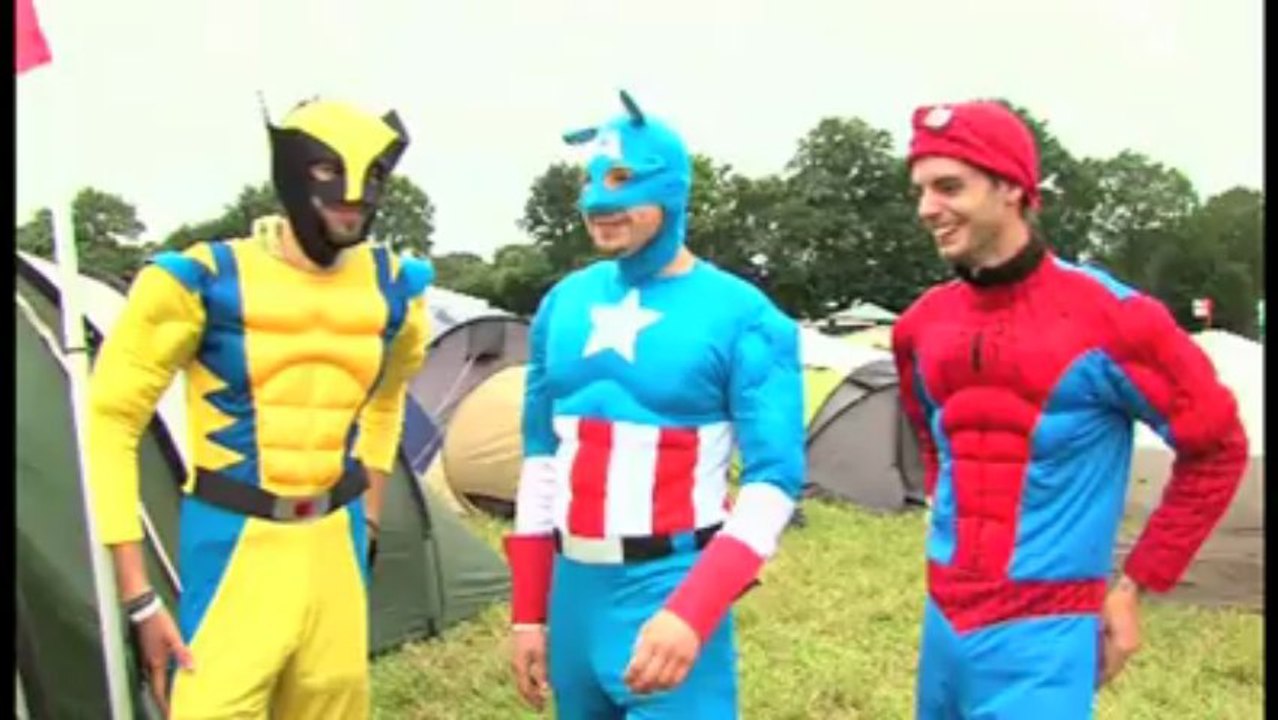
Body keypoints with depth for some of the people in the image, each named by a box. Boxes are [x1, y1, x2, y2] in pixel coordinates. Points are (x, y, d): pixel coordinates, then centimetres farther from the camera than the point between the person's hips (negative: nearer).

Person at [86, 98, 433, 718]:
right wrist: (136, 596, -11)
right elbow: (108, 421, -8)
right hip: (235, 551, -5)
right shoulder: (201, 282, -12)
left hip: (335, 548, 5)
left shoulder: (394, 289, 3)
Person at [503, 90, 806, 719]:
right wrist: (528, 611, 11)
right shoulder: (565, 304, 7)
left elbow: (773, 483, -13)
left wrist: (692, 613, -25)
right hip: (573, 588, 6)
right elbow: (540, 455, 13)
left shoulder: (740, 317, -10)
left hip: (670, 587, -5)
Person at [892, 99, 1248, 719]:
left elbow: (1216, 450, -3)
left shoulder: (1108, 318, -11)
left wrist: (1137, 585, -3)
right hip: (944, 619, 6)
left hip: (1042, 632, -5)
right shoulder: (921, 326, 5)